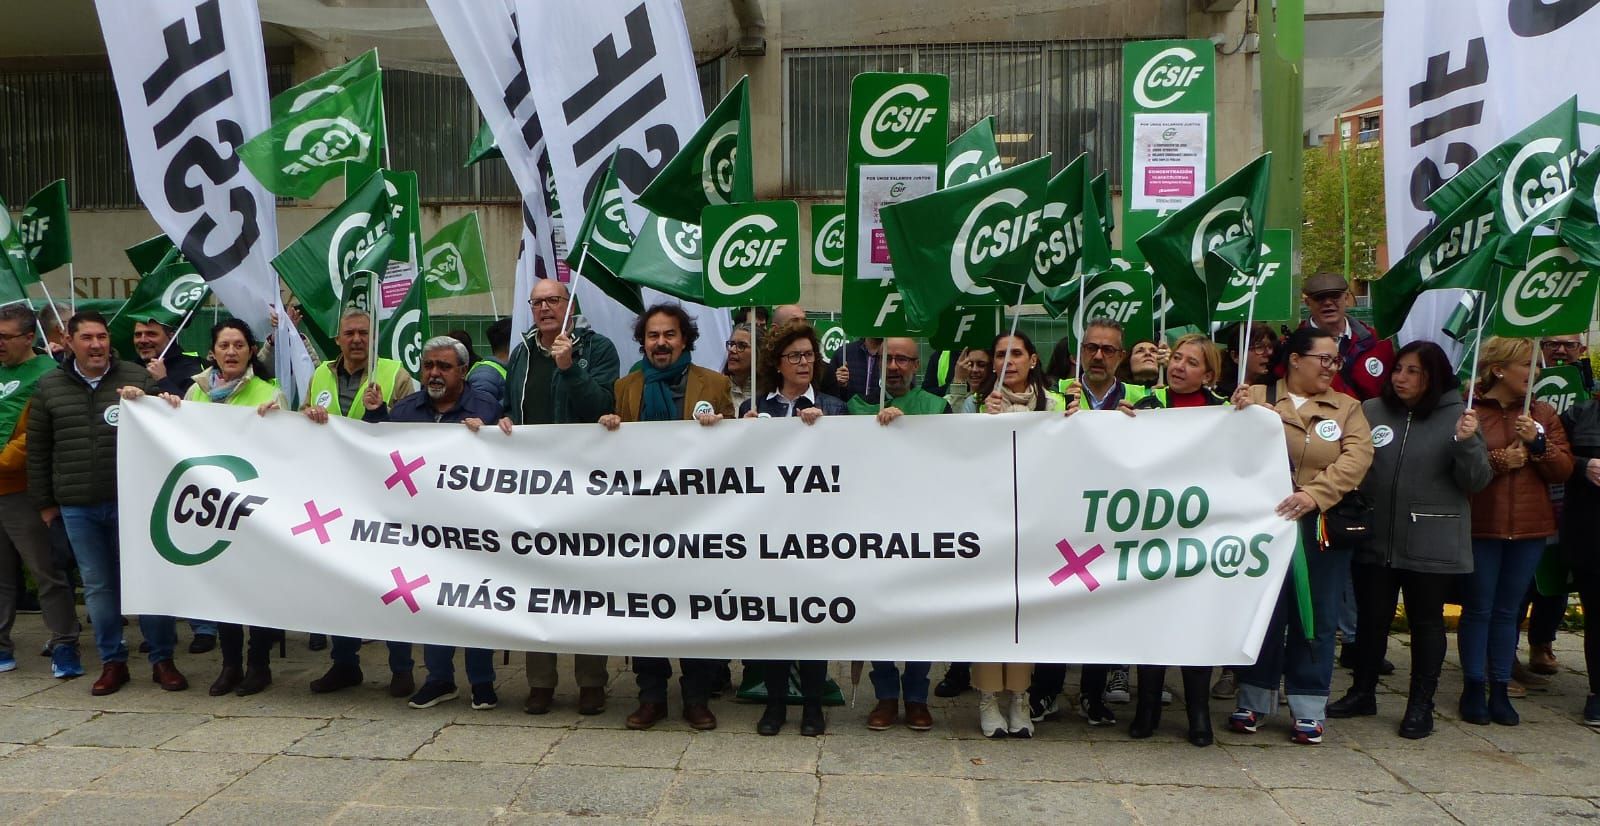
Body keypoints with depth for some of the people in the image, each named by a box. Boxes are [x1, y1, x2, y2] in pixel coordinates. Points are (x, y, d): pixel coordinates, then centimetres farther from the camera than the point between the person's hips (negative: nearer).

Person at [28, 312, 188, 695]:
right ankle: (112, 662, 21)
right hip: (77, 508, 2)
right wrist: (44, 502, 10)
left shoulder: (137, 378, 1)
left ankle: (162, 659, 12)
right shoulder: (49, 387, 7)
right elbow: (37, 451, 11)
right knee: (98, 586, 9)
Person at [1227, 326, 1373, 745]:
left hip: (1321, 529, 1)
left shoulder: (1347, 408, 7)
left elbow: (1357, 458, -8)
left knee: (1315, 619, 7)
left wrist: (1315, 494, -23)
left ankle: (1309, 709, 19)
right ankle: (1254, 701, 21)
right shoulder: (1256, 397, 3)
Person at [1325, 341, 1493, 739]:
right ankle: (1363, 692, 29)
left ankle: (1421, 705, 24)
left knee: (1426, 623, 11)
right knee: (1371, 619, 13)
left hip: (1431, 545, -2)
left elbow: (1477, 481, -6)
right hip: (1375, 541, 2)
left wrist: (1467, 442, -21)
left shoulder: (1457, 416, -4)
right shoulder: (1371, 412, 0)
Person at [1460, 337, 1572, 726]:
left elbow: (1564, 469, 4)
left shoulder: (1543, 414, 9)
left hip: (1529, 529, 4)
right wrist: (1499, 460, -20)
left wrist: (1538, 443, -11)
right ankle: (1473, 689, 14)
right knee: (1478, 608, 5)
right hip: (1481, 526, -4)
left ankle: (1501, 690, 19)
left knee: (1507, 610, 11)